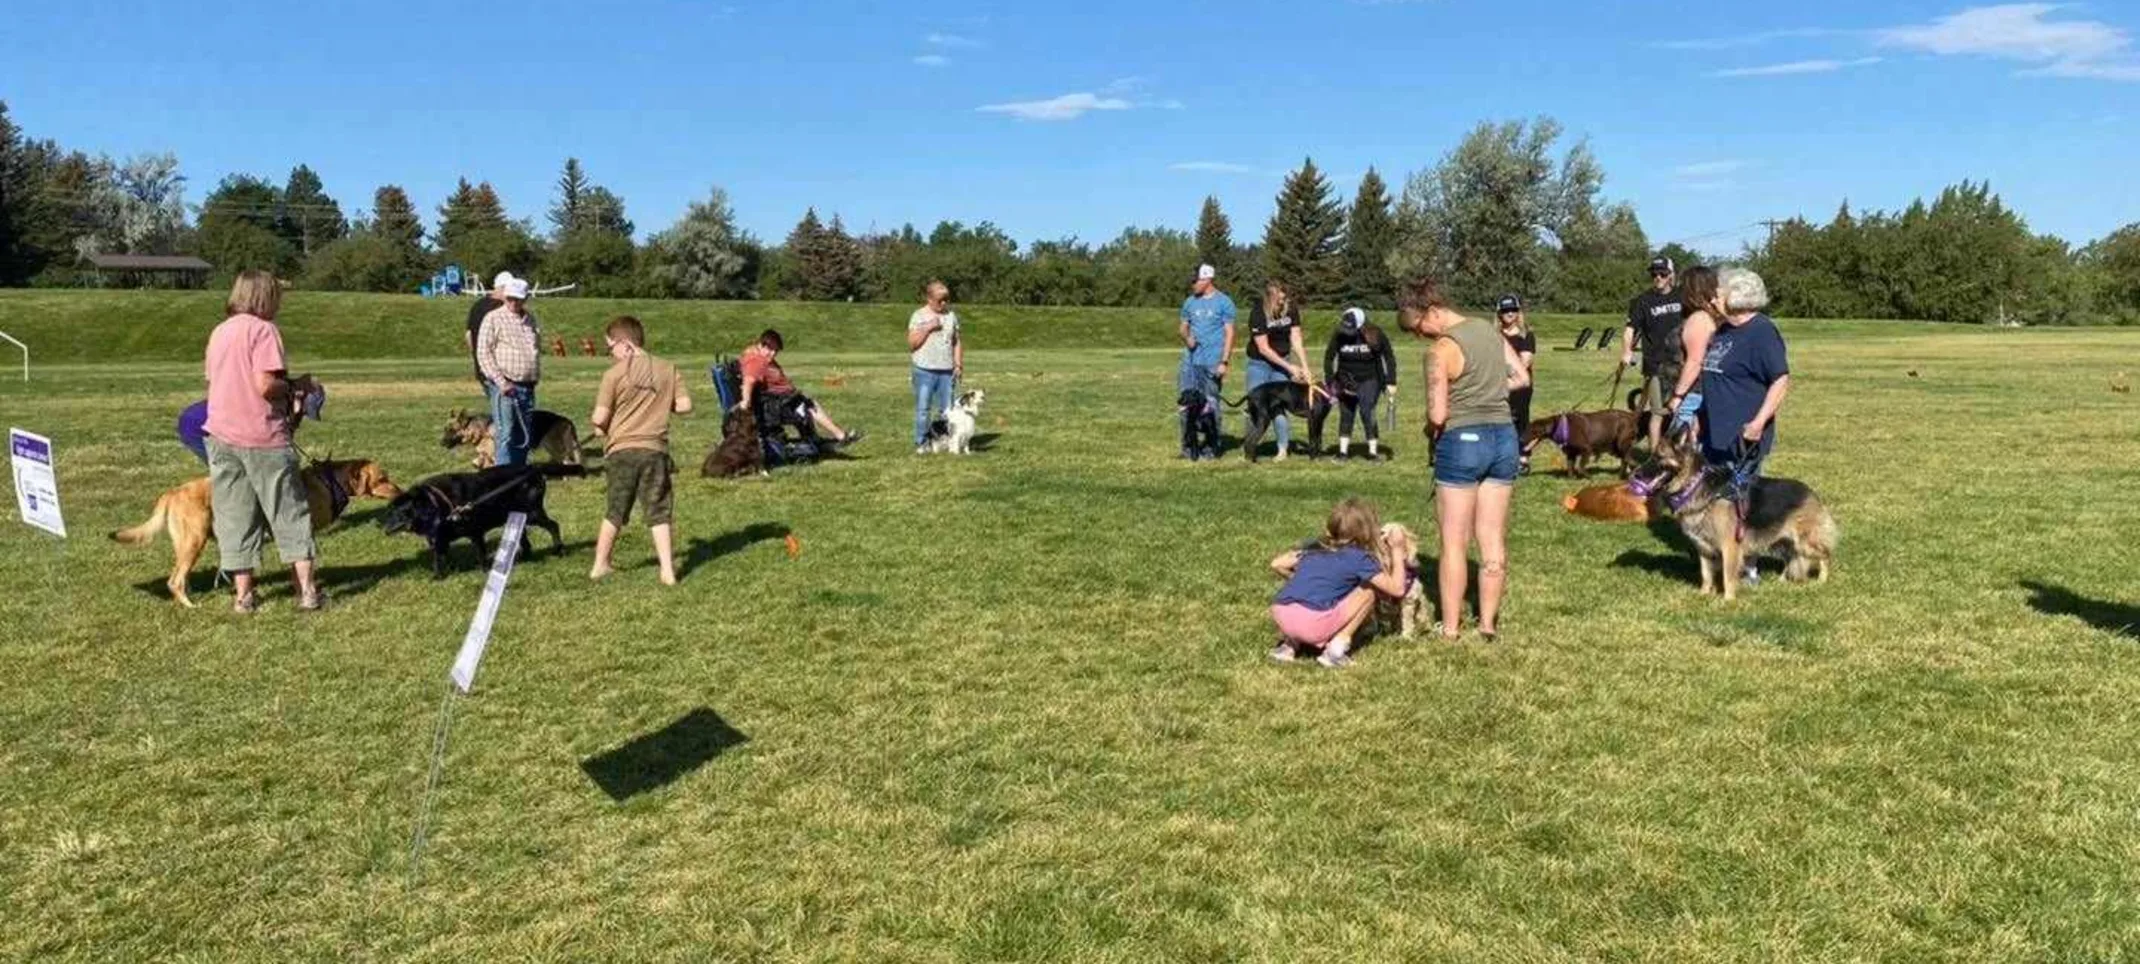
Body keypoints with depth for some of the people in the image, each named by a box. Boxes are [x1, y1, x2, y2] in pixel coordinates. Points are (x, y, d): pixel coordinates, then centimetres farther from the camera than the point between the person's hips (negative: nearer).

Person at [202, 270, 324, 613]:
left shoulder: (218, 332, 12)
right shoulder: (263, 329, -9)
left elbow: (213, 383, 14)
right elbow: (265, 384, -19)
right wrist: (292, 386, 1)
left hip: (221, 435, 6)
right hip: (263, 436, -6)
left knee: (234, 517, 8)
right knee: (290, 514, 3)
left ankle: (244, 595, 11)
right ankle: (307, 590, 4)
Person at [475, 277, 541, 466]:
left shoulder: (532, 321, 15)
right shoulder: (493, 318, -2)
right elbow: (483, 353, -6)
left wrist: (536, 378, 14)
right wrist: (501, 382, -14)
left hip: (528, 386, 6)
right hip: (505, 386, -5)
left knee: (524, 436, 9)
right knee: (506, 434, -8)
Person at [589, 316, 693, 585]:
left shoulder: (615, 373, -8)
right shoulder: (668, 369, 2)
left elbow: (599, 417, -9)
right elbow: (684, 405, 0)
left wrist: (600, 426, 13)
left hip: (621, 449, -1)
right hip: (654, 450, 1)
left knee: (615, 512, 14)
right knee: (658, 514, 6)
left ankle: (600, 566, 24)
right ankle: (668, 570, 0)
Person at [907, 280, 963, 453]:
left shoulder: (951, 315, 11)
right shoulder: (919, 316, 0)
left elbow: (957, 341, 14)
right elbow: (911, 343, -5)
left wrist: (959, 364, 5)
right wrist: (927, 328, -13)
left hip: (947, 371, 3)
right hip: (925, 370, -3)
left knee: (947, 409, 4)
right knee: (923, 409, -2)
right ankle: (921, 443, 5)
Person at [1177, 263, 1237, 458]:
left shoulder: (1224, 302, -2)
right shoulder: (1190, 302, 12)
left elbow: (1229, 333, -4)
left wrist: (1224, 361, -11)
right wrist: (1186, 338, -5)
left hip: (1212, 362, -5)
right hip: (1190, 360, 5)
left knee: (1211, 404, 1)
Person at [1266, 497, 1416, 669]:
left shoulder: (1315, 546, 23)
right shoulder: (1359, 557, 7)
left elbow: (1277, 564, 24)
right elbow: (1397, 589, 8)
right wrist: (1398, 552, 20)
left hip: (1280, 614, 5)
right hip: (1314, 623, -5)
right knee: (1369, 592, 13)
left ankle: (1289, 643, 17)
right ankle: (1337, 647, 4)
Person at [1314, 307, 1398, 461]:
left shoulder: (1376, 336, -15)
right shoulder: (1339, 335, -12)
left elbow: (1389, 357, -6)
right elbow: (1329, 358, -2)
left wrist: (1391, 382, -9)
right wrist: (1330, 383, -6)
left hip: (1369, 380, -2)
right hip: (1345, 381, 2)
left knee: (1367, 412, -13)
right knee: (1346, 414, 4)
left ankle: (1373, 451, -5)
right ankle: (1343, 451, 12)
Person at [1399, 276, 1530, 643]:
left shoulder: (1442, 350, -16)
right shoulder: (1489, 330, 7)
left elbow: (1437, 415, -18)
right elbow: (1522, 378, 13)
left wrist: (1430, 430, 2)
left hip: (1461, 441, -7)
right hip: (1504, 437, 7)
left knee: (1454, 542, 4)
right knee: (1493, 539, 10)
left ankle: (1450, 627, 8)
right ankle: (1488, 622, 16)